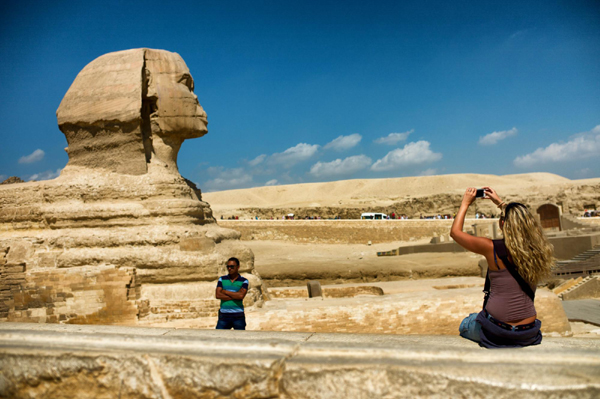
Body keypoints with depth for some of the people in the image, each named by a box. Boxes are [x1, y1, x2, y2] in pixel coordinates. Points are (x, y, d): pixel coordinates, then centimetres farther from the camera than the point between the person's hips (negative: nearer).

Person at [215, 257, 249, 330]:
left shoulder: (244, 281, 2)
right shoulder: (222, 279, 8)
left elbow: (241, 295, -14)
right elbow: (217, 295, -5)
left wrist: (225, 291, -7)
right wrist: (235, 297, -10)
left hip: (238, 315, -1)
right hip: (224, 315, 2)